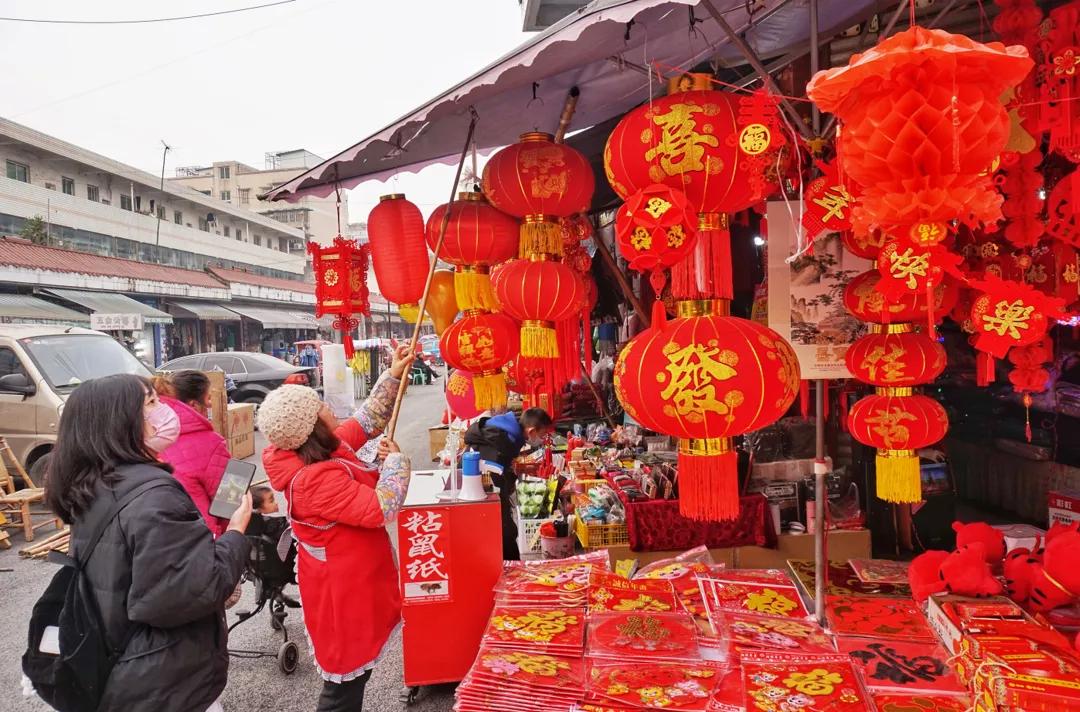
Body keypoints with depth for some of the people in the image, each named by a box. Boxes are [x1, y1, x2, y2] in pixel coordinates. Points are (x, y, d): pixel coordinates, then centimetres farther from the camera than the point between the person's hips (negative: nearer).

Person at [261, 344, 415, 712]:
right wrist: (396, 460, -18)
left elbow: (366, 420, 10)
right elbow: (381, 509, -32)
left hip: (346, 580, 10)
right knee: (347, 673, 6)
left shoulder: (330, 449, -2)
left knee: (350, 669, 26)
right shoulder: (317, 480, -30)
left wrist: (393, 376, 6)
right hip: (345, 588, -10)